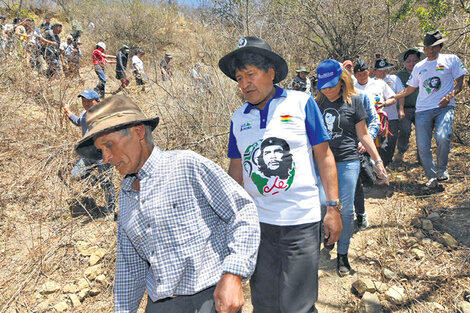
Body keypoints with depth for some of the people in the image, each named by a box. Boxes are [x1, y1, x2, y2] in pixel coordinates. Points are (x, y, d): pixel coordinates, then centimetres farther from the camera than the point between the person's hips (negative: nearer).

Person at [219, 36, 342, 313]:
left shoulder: (301, 103, -4)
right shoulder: (239, 117, 6)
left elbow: (324, 155, -3)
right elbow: (237, 168, 12)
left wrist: (333, 208, -7)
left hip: (301, 220, -3)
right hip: (257, 221, 4)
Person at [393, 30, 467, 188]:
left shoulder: (451, 60, 9)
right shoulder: (419, 67, 18)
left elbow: (460, 83, 7)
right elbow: (409, 90, 23)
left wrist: (450, 95, -13)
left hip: (444, 107, -3)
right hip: (423, 110, 3)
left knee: (442, 137, -28)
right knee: (422, 146, -4)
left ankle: (442, 169, -2)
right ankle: (432, 177, 15)